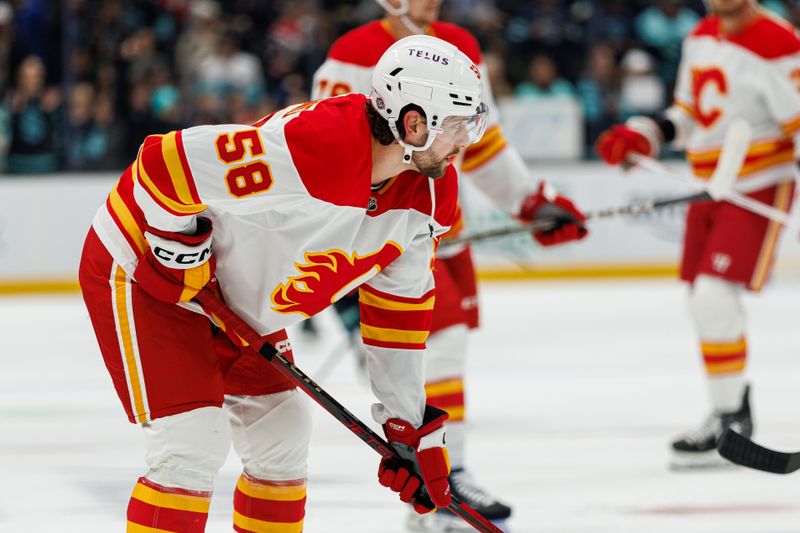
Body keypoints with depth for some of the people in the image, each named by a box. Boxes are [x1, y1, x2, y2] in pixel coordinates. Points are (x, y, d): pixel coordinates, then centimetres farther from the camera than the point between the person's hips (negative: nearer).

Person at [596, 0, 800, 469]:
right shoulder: (701, 38, 9)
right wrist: (642, 136, 5)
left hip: (759, 191, -8)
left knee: (714, 297, -18)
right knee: (706, 303, 14)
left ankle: (730, 423, -9)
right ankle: (736, 402, 31)